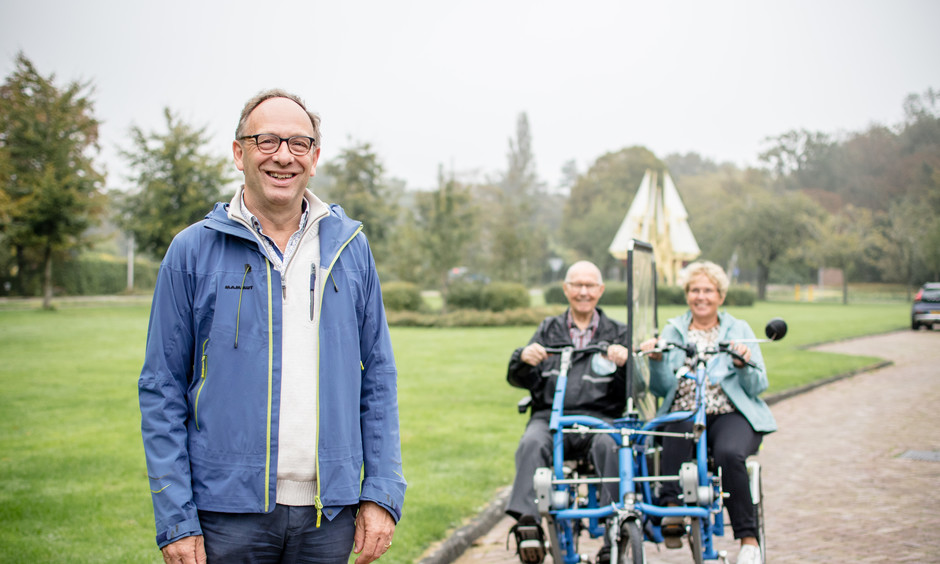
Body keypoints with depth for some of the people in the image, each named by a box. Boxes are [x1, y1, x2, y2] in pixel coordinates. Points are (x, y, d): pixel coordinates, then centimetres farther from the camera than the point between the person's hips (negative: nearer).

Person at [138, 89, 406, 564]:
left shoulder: (349, 247, 6)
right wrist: (175, 520, -7)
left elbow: (378, 379, 8)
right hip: (227, 513, -2)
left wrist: (382, 493, 0)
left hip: (329, 515, 2)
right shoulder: (193, 251, -1)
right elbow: (162, 391, -1)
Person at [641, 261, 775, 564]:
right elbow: (663, 388, 6)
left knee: (729, 453, -33)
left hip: (731, 414, -1)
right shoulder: (673, 330, 16)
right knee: (678, 435, -36)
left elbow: (758, 386, 6)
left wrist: (743, 364, -13)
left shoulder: (739, 330, 15)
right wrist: (656, 359, -12)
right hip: (684, 413, 1)